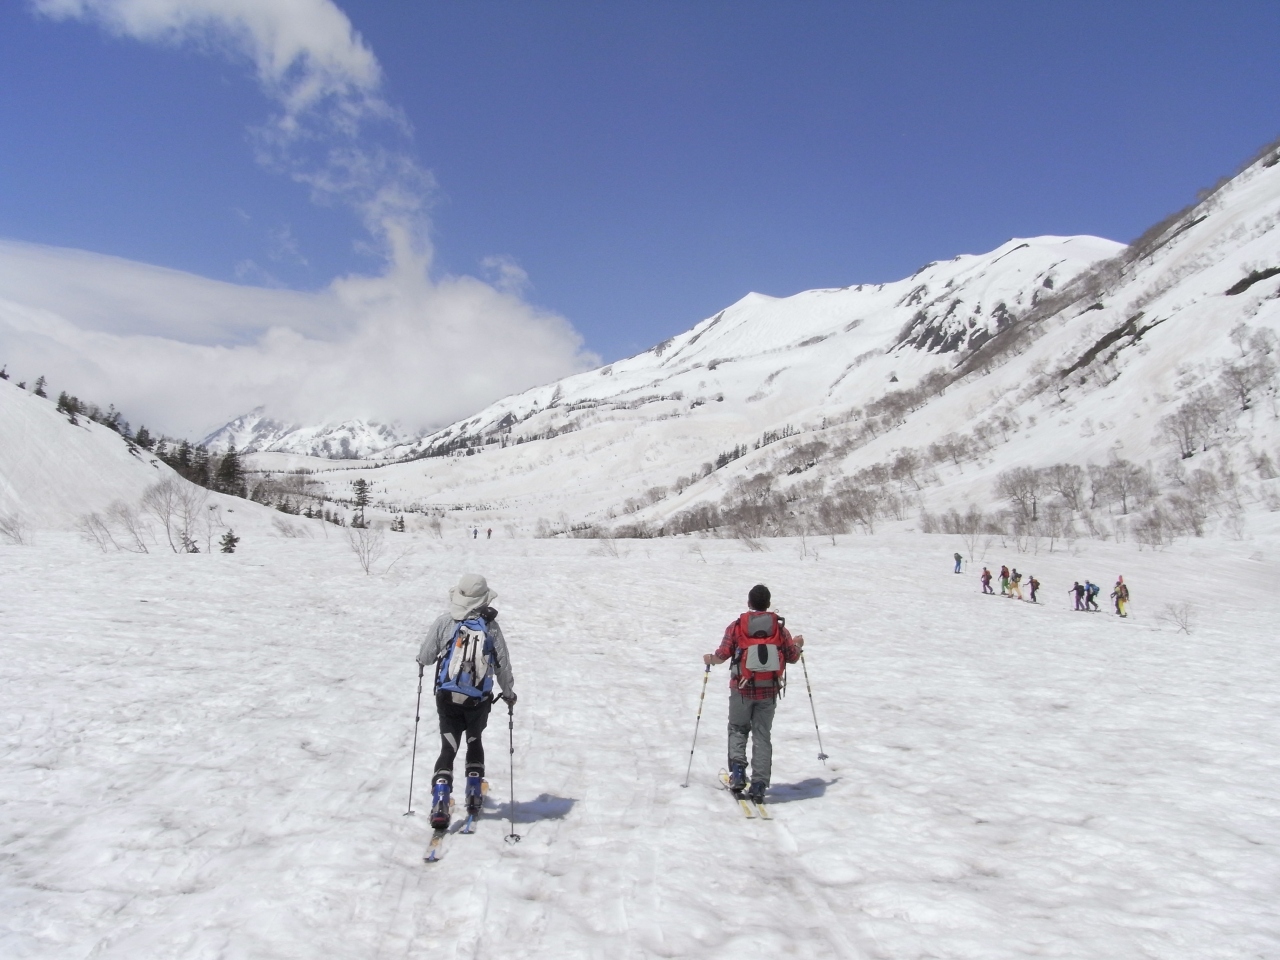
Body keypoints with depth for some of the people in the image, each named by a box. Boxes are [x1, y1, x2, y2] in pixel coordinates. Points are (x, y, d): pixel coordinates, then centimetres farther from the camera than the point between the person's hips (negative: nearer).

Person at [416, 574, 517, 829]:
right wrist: (509, 693, 18)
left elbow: (425, 658, -1)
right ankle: (474, 796, 29)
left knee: (448, 748, 9)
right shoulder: (491, 627, -6)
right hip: (479, 700, 1)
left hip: (447, 698, -1)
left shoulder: (443, 623, -8)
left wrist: (423, 656, 24)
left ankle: (440, 804, -7)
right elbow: (503, 665, 2)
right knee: (474, 741, 25)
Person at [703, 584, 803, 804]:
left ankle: (738, 769, -2)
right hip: (769, 691, 1)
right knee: (762, 736, 10)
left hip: (742, 689, -1)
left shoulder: (736, 627, -5)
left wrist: (710, 659, 14)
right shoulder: (779, 628, 1)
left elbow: (722, 655, -8)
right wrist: (798, 644, 28)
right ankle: (759, 785, 4)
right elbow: (792, 656, 7)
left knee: (737, 730, 18)